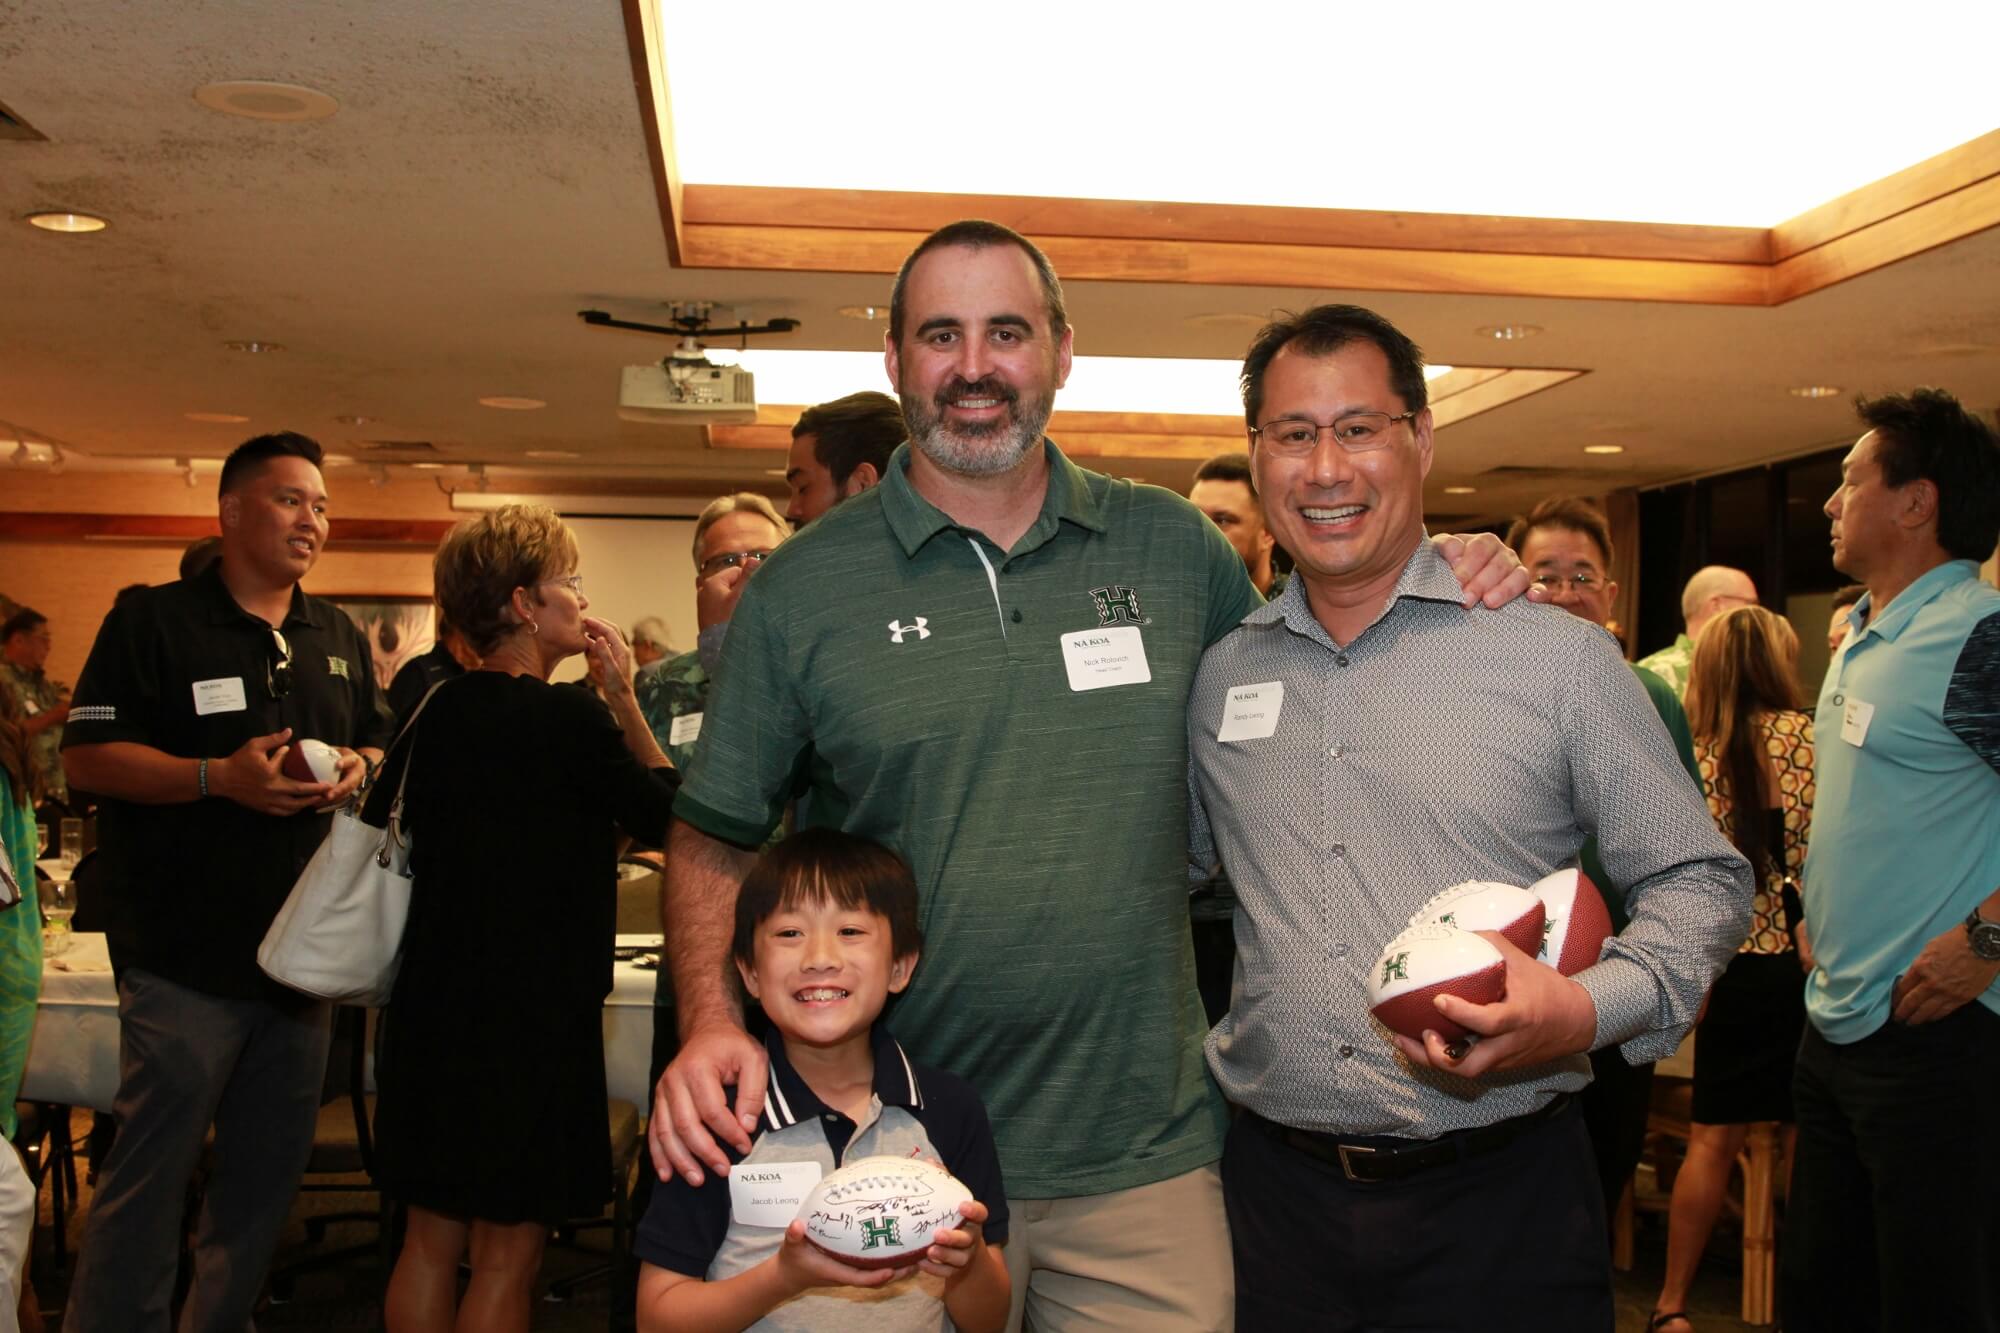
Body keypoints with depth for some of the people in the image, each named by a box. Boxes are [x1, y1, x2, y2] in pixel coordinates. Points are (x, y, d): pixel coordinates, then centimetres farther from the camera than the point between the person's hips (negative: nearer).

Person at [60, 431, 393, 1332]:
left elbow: (382, 744, 21)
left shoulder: (340, 639, 14)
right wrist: (221, 777, -21)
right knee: (151, 1171, -3)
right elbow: (87, 757, -9)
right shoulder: (153, 623, -4)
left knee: (267, 1174, 14)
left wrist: (360, 770, -3)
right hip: (187, 954, -5)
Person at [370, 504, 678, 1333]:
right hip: (534, 1012, -7)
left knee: (431, 1236, 15)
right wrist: (623, 696, 0)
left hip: (435, 1006, 7)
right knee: (509, 1249, 3)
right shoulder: (570, 716, -15)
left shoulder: (437, 711, 5)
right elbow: (664, 813, -3)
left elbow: (381, 826, 15)